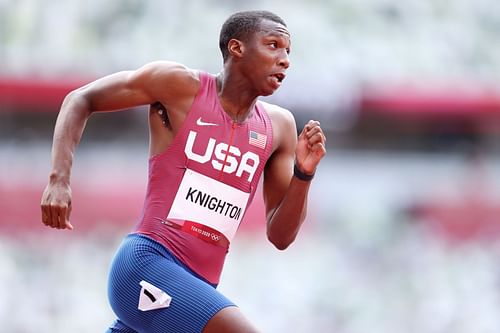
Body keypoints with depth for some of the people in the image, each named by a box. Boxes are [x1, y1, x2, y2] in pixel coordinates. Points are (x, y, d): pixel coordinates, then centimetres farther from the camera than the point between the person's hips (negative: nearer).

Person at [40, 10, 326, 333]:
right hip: (148, 262, -7)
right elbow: (81, 100, 6)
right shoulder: (180, 84, -3)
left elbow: (280, 236, 12)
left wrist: (303, 173, -4)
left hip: (197, 287, 7)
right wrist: (59, 179, -8)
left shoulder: (279, 127, 11)